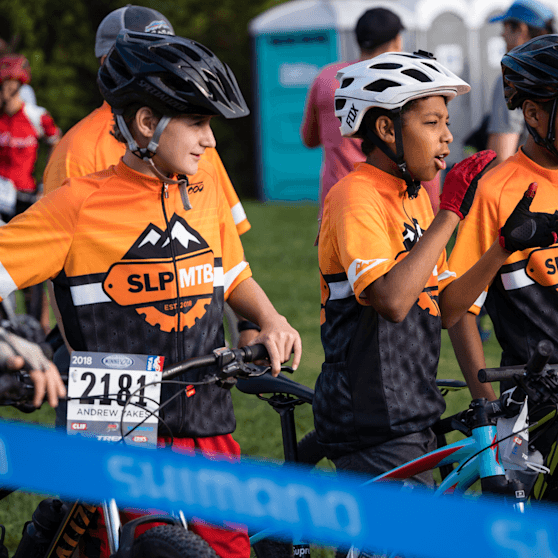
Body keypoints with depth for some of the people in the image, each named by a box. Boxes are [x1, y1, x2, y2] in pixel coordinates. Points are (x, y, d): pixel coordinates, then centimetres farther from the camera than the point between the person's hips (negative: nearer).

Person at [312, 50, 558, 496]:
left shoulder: (415, 196, 14)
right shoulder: (355, 196, -14)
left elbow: (444, 308, 12)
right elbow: (392, 300, -29)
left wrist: (507, 243, 2)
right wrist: (451, 213, -24)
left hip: (410, 420, 9)